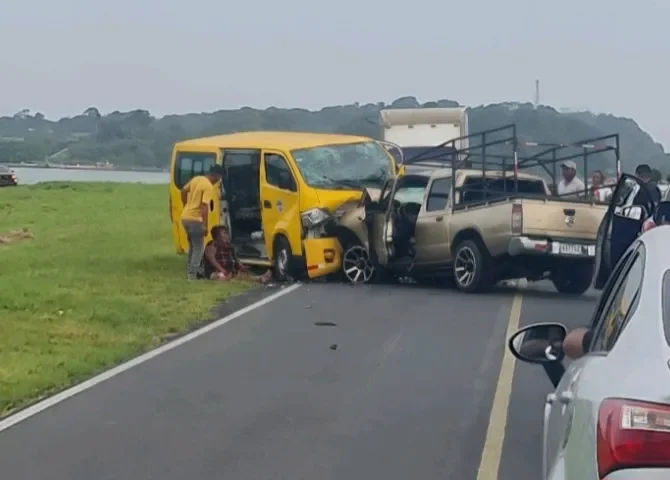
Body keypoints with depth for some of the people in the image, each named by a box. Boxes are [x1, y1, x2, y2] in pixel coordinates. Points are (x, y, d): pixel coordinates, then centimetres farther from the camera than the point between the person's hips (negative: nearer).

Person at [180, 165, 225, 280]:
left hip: (185, 217, 8)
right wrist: (205, 226, -20)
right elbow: (204, 207, -22)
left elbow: (183, 191, 21)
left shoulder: (196, 179, 8)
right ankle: (192, 274, -3)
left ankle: (189, 272, 24)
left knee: (192, 247, 20)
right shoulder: (208, 187, -17)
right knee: (198, 249, 1)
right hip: (195, 219, -8)